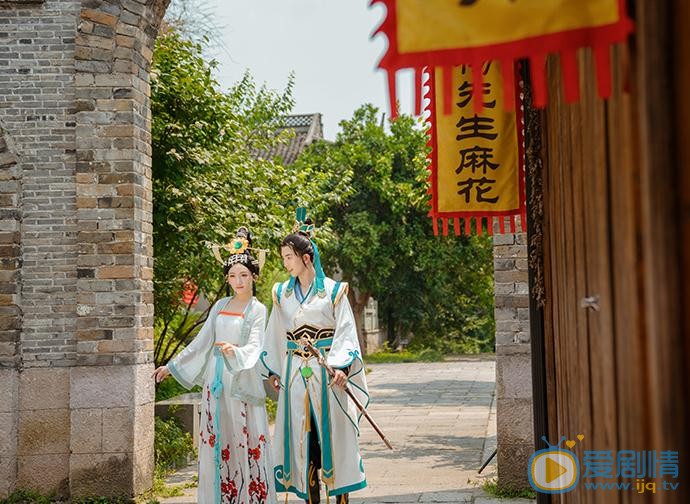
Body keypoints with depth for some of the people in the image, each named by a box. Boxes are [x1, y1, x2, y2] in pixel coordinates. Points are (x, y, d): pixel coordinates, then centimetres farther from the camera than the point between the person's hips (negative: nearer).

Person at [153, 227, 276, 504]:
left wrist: (235, 351, -35)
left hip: (242, 381, -5)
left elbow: (254, 347, -14)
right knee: (217, 442, 5)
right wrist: (172, 366, 18)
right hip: (215, 379, 5)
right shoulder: (220, 305, 12)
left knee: (246, 442, -5)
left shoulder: (258, 310, -2)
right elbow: (201, 341, 17)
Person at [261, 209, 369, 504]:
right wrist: (272, 370, 15)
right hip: (295, 373, 3)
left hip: (326, 372, -3)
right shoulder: (282, 293, 10)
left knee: (333, 433, -1)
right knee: (302, 437, 2)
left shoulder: (333, 291, -2)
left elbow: (346, 332, -5)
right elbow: (275, 335, 17)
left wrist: (341, 367, -18)